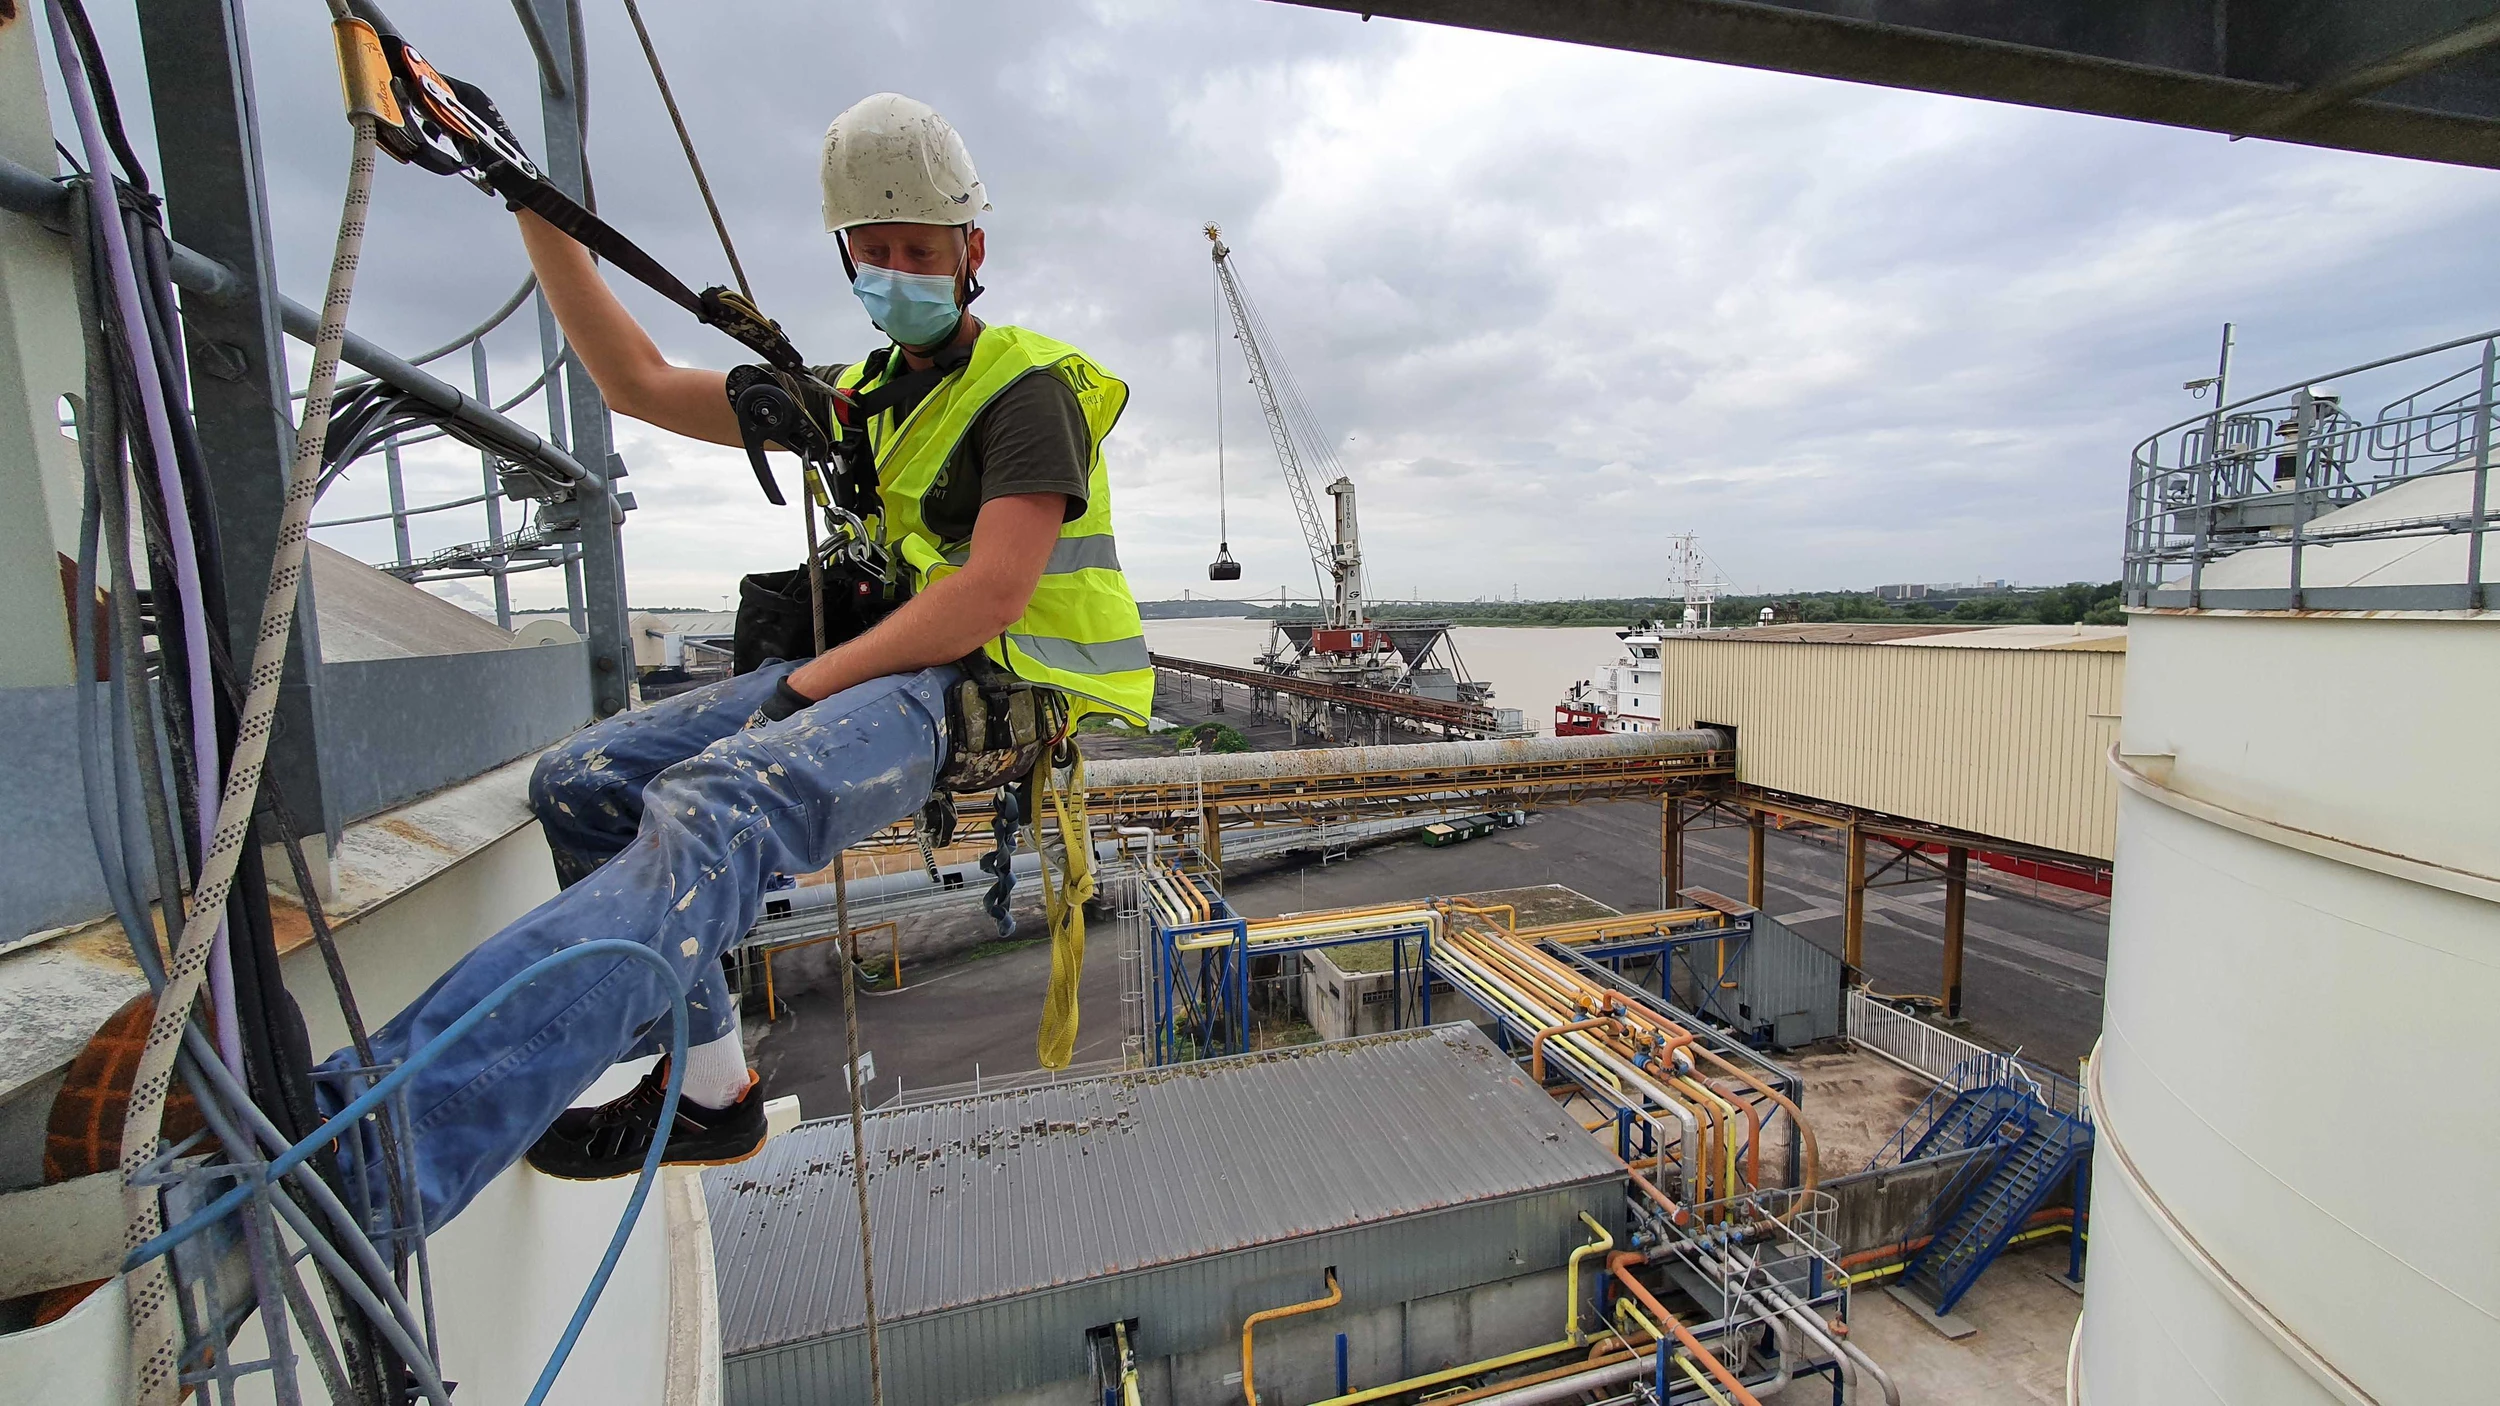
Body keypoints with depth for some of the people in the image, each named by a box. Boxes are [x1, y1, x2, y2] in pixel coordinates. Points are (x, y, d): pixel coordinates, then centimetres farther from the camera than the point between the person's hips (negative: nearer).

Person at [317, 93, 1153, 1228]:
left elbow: (992, 595, -16)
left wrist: (814, 680, -13)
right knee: (580, 783, -3)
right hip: (873, 662, 8)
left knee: (714, 807, -34)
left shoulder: (1027, 389, -2)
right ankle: (709, 1090, 2)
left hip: (977, 689, -8)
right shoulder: (859, 397, 23)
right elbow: (641, 384, 23)